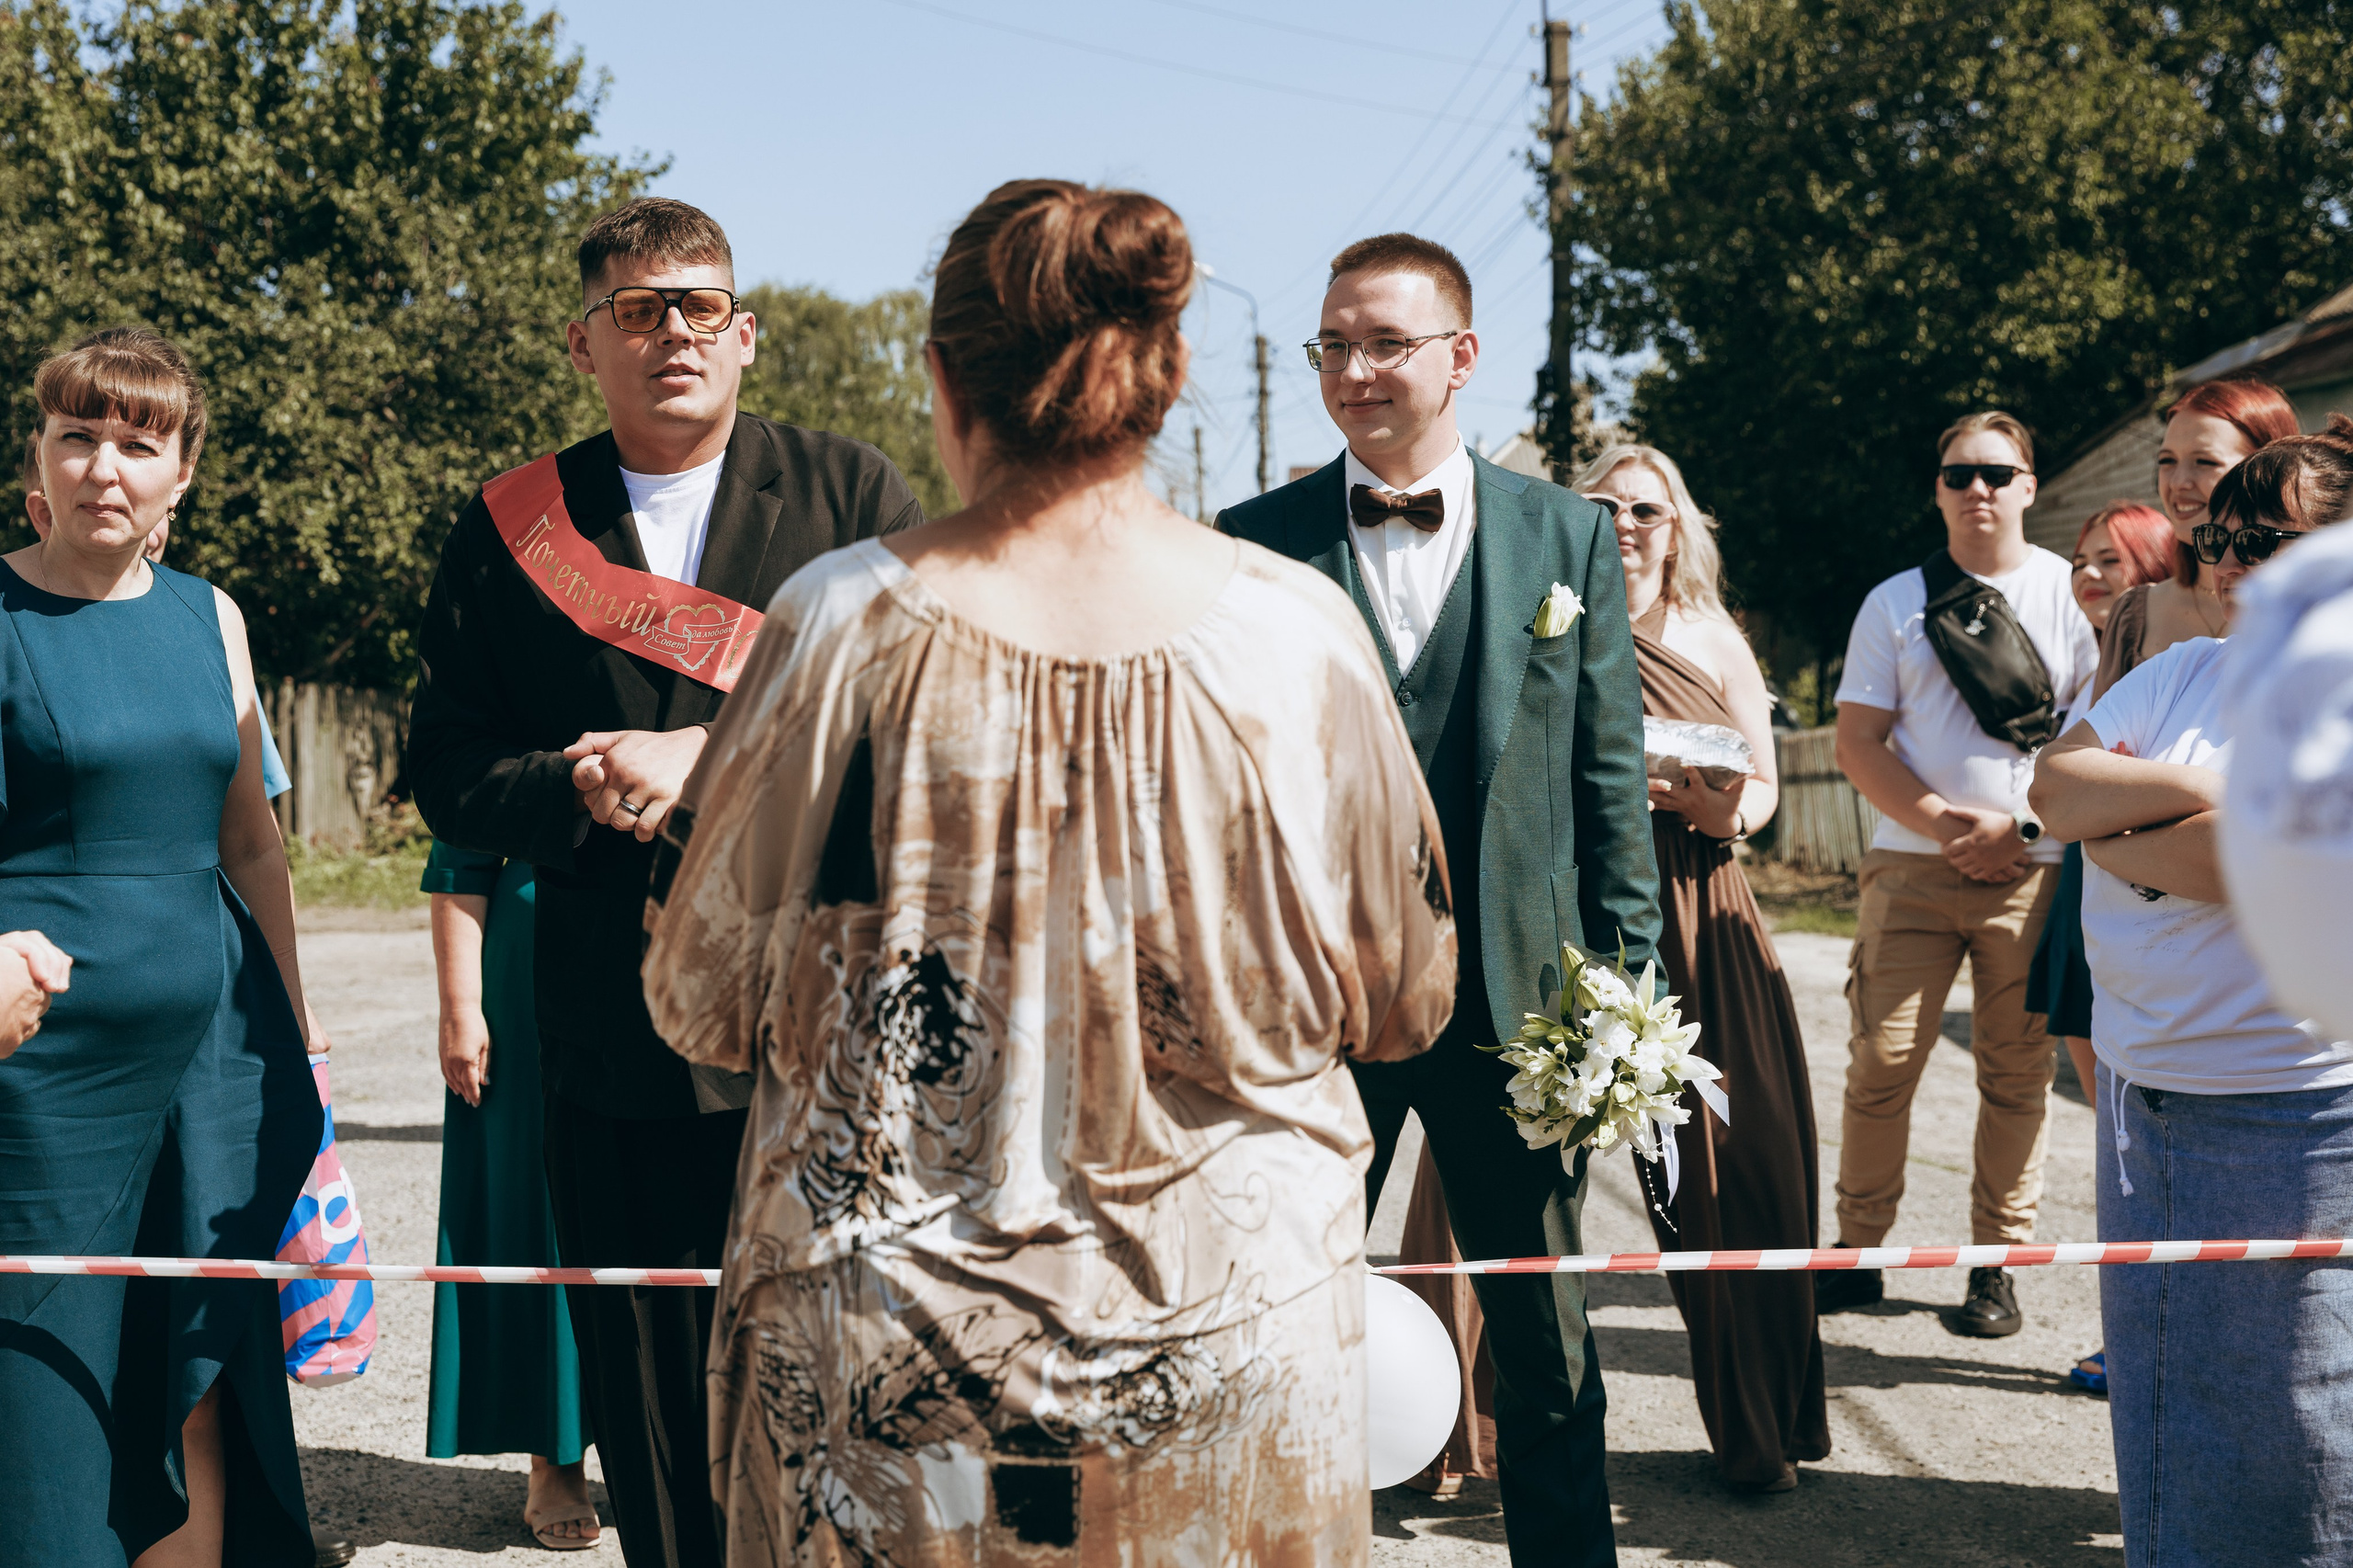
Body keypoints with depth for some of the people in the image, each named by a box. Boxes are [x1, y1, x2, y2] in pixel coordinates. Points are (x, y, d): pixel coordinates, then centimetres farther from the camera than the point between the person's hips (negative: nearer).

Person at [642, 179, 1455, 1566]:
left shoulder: (845, 625, -15)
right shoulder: (1295, 632, -12)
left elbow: (706, 1004, -5)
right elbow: (1403, 1000, 0)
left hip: (890, 1352, -1)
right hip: (1235, 1317, 1)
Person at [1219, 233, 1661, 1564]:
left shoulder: (1570, 533, 4)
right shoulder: (1256, 543, 1)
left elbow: (1612, 776, 5)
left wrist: (1626, 986, 0)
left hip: (1516, 994, 1)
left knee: (1549, 1350, 12)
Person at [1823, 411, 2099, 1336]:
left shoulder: (2071, 592, 8)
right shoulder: (1895, 602, 11)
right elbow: (1858, 745, 6)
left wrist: (2018, 823, -9)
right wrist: (1947, 825, -7)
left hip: (2033, 870, 0)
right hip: (1912, 864, 1)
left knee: (2016, 1070, 2)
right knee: (1881, 1059, -3)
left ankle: (1998, 1266, 11)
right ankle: (1858, 1251, 8)